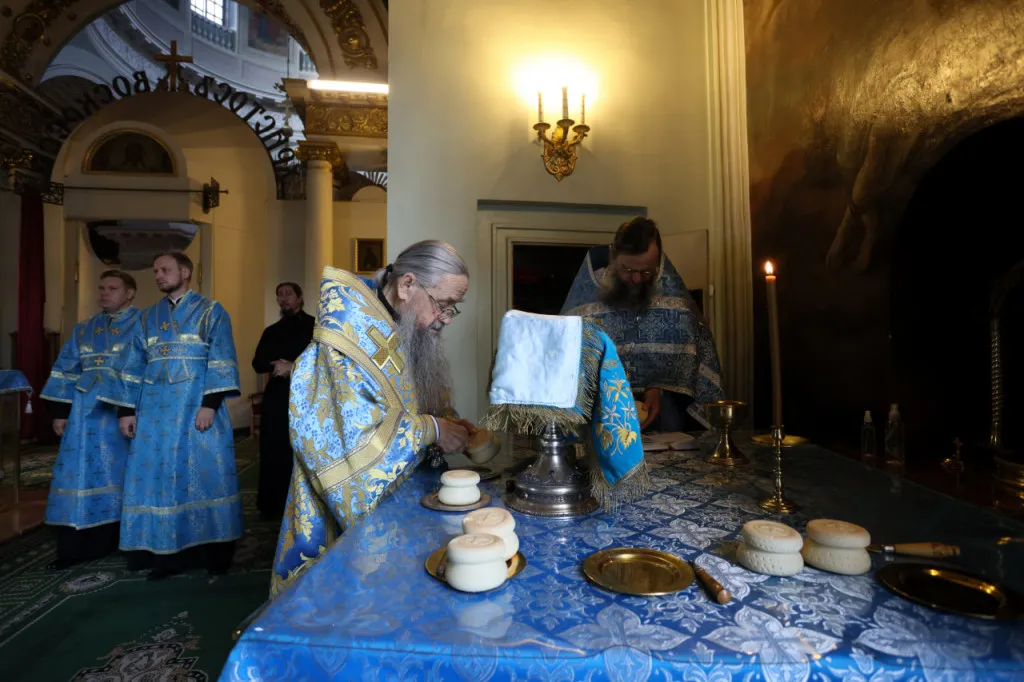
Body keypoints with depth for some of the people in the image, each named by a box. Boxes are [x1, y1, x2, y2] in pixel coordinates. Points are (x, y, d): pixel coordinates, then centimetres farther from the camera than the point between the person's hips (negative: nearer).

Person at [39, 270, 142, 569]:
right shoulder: (84, 329, 15)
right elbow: (66, 370, 14)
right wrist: (60, 411, 6)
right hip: (87, 413, 5)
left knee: (120, 476, 2)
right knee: (80, 475, 5)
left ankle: (114, 541, 16)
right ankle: (75, 547, 13)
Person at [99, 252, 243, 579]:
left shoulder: (211, 311, 1)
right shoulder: (148, 318, 16)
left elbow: (221, 362, -8)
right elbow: (132, 367, 15)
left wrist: (210, 403, -17)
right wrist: (126, 409, 6)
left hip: (197, 407, -5)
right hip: (156, 410, 5)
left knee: (204, 473, -2)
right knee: (158, 475, 5)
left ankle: (213, 550, 9)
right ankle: (166, 553, 15)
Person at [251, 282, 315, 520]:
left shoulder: (315, 326, 3)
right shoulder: (271, 331, 18)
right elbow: (258, 363, 10)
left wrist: (293, 367, -15)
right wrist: (276, 365, -10)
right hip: (276, 397, 4)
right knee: (273, 451, 3)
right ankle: (273, 505, 14)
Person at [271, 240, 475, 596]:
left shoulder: (411, 334, 1)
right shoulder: (348, 337, -24)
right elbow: (345, 433, -29)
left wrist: (449, 421, -6)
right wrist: (430, 429, -23)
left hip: (398, 497, 7)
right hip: (345, 510, -7)